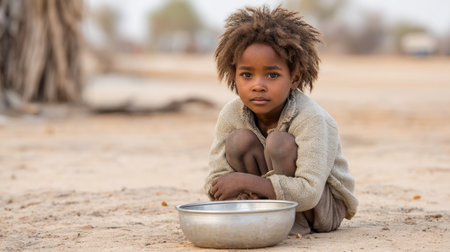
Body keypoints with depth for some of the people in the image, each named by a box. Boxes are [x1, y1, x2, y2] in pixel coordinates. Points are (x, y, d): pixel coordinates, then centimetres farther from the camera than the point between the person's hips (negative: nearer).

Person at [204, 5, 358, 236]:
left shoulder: (311, 119, -28)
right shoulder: (231, 114, -12)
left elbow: (309, 193, -36)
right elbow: (215, 182, -12)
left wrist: (247, 181, -37)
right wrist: (241, 192, -36)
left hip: (324, 208, -5)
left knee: (279, 143, -28)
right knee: (239, 140, -18)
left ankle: (296, 223, -13)